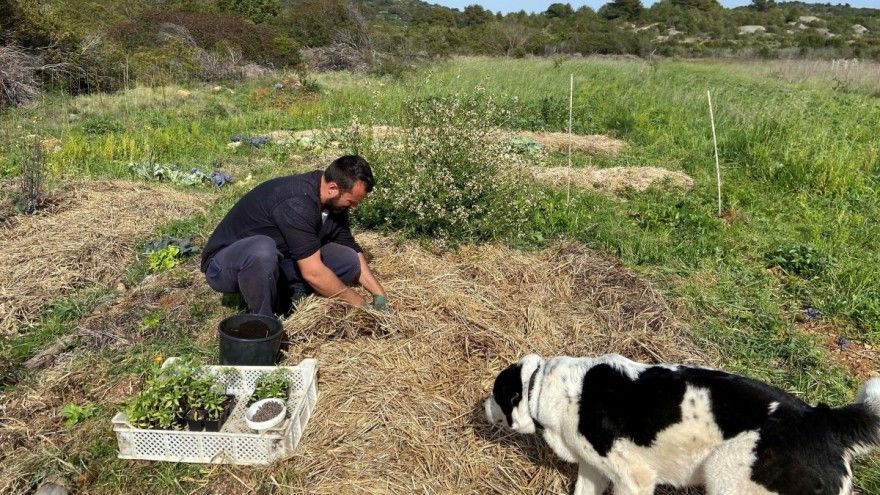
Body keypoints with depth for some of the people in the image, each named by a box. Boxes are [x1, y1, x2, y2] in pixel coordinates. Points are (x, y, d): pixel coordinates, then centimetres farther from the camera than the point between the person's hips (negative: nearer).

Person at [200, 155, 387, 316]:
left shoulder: (333, 202, -5)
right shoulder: (296, 201, -31)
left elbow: (353, 250, 8)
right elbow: (312, 272, -32)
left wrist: (379, 294, -1)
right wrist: (360, 304, -21)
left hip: (273, 264, 7)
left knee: (348, 261, -10)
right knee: (262, 249, -42)